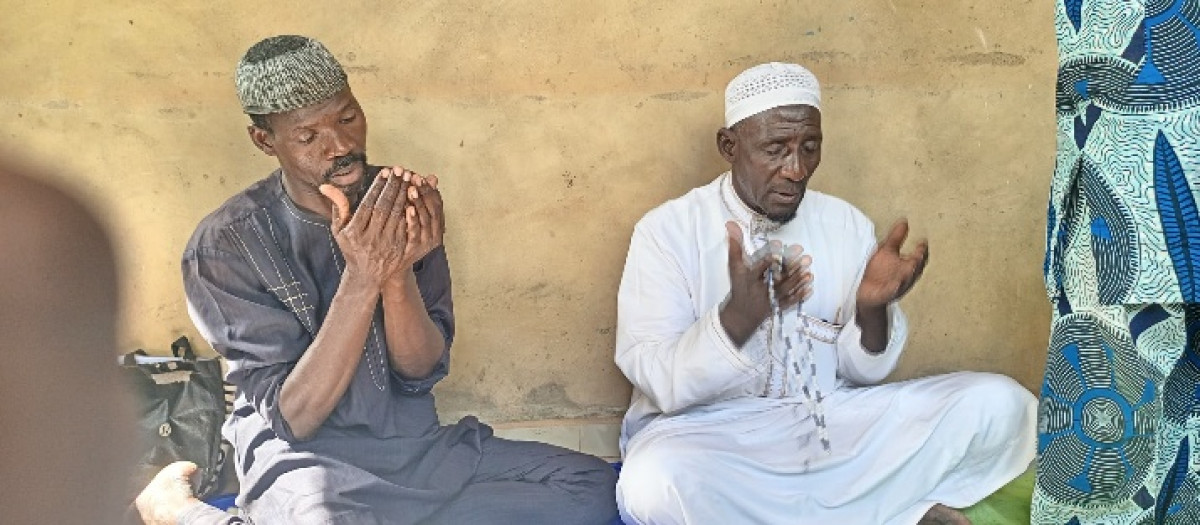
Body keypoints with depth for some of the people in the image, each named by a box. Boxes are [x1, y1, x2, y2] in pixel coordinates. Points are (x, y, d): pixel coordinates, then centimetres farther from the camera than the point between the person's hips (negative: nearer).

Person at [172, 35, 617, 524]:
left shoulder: (398, 207, -1)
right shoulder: (225, 244, -13)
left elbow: (421, 372, -3)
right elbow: (295, 418, -16)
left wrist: (397, 274, -23)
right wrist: (361, 279, -28)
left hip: (417, 443, 5)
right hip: (304, 454, -5)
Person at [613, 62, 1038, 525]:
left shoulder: (848, 225, 5)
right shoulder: (667, 230, -8)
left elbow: (865, 370, 4)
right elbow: (658, 383, -15)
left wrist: (872, 309, -18)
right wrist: (738, 316, -33)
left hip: (832, 419, 4)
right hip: (709, 430, -3)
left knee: (999, 404, -10)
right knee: (654, 482, -39)